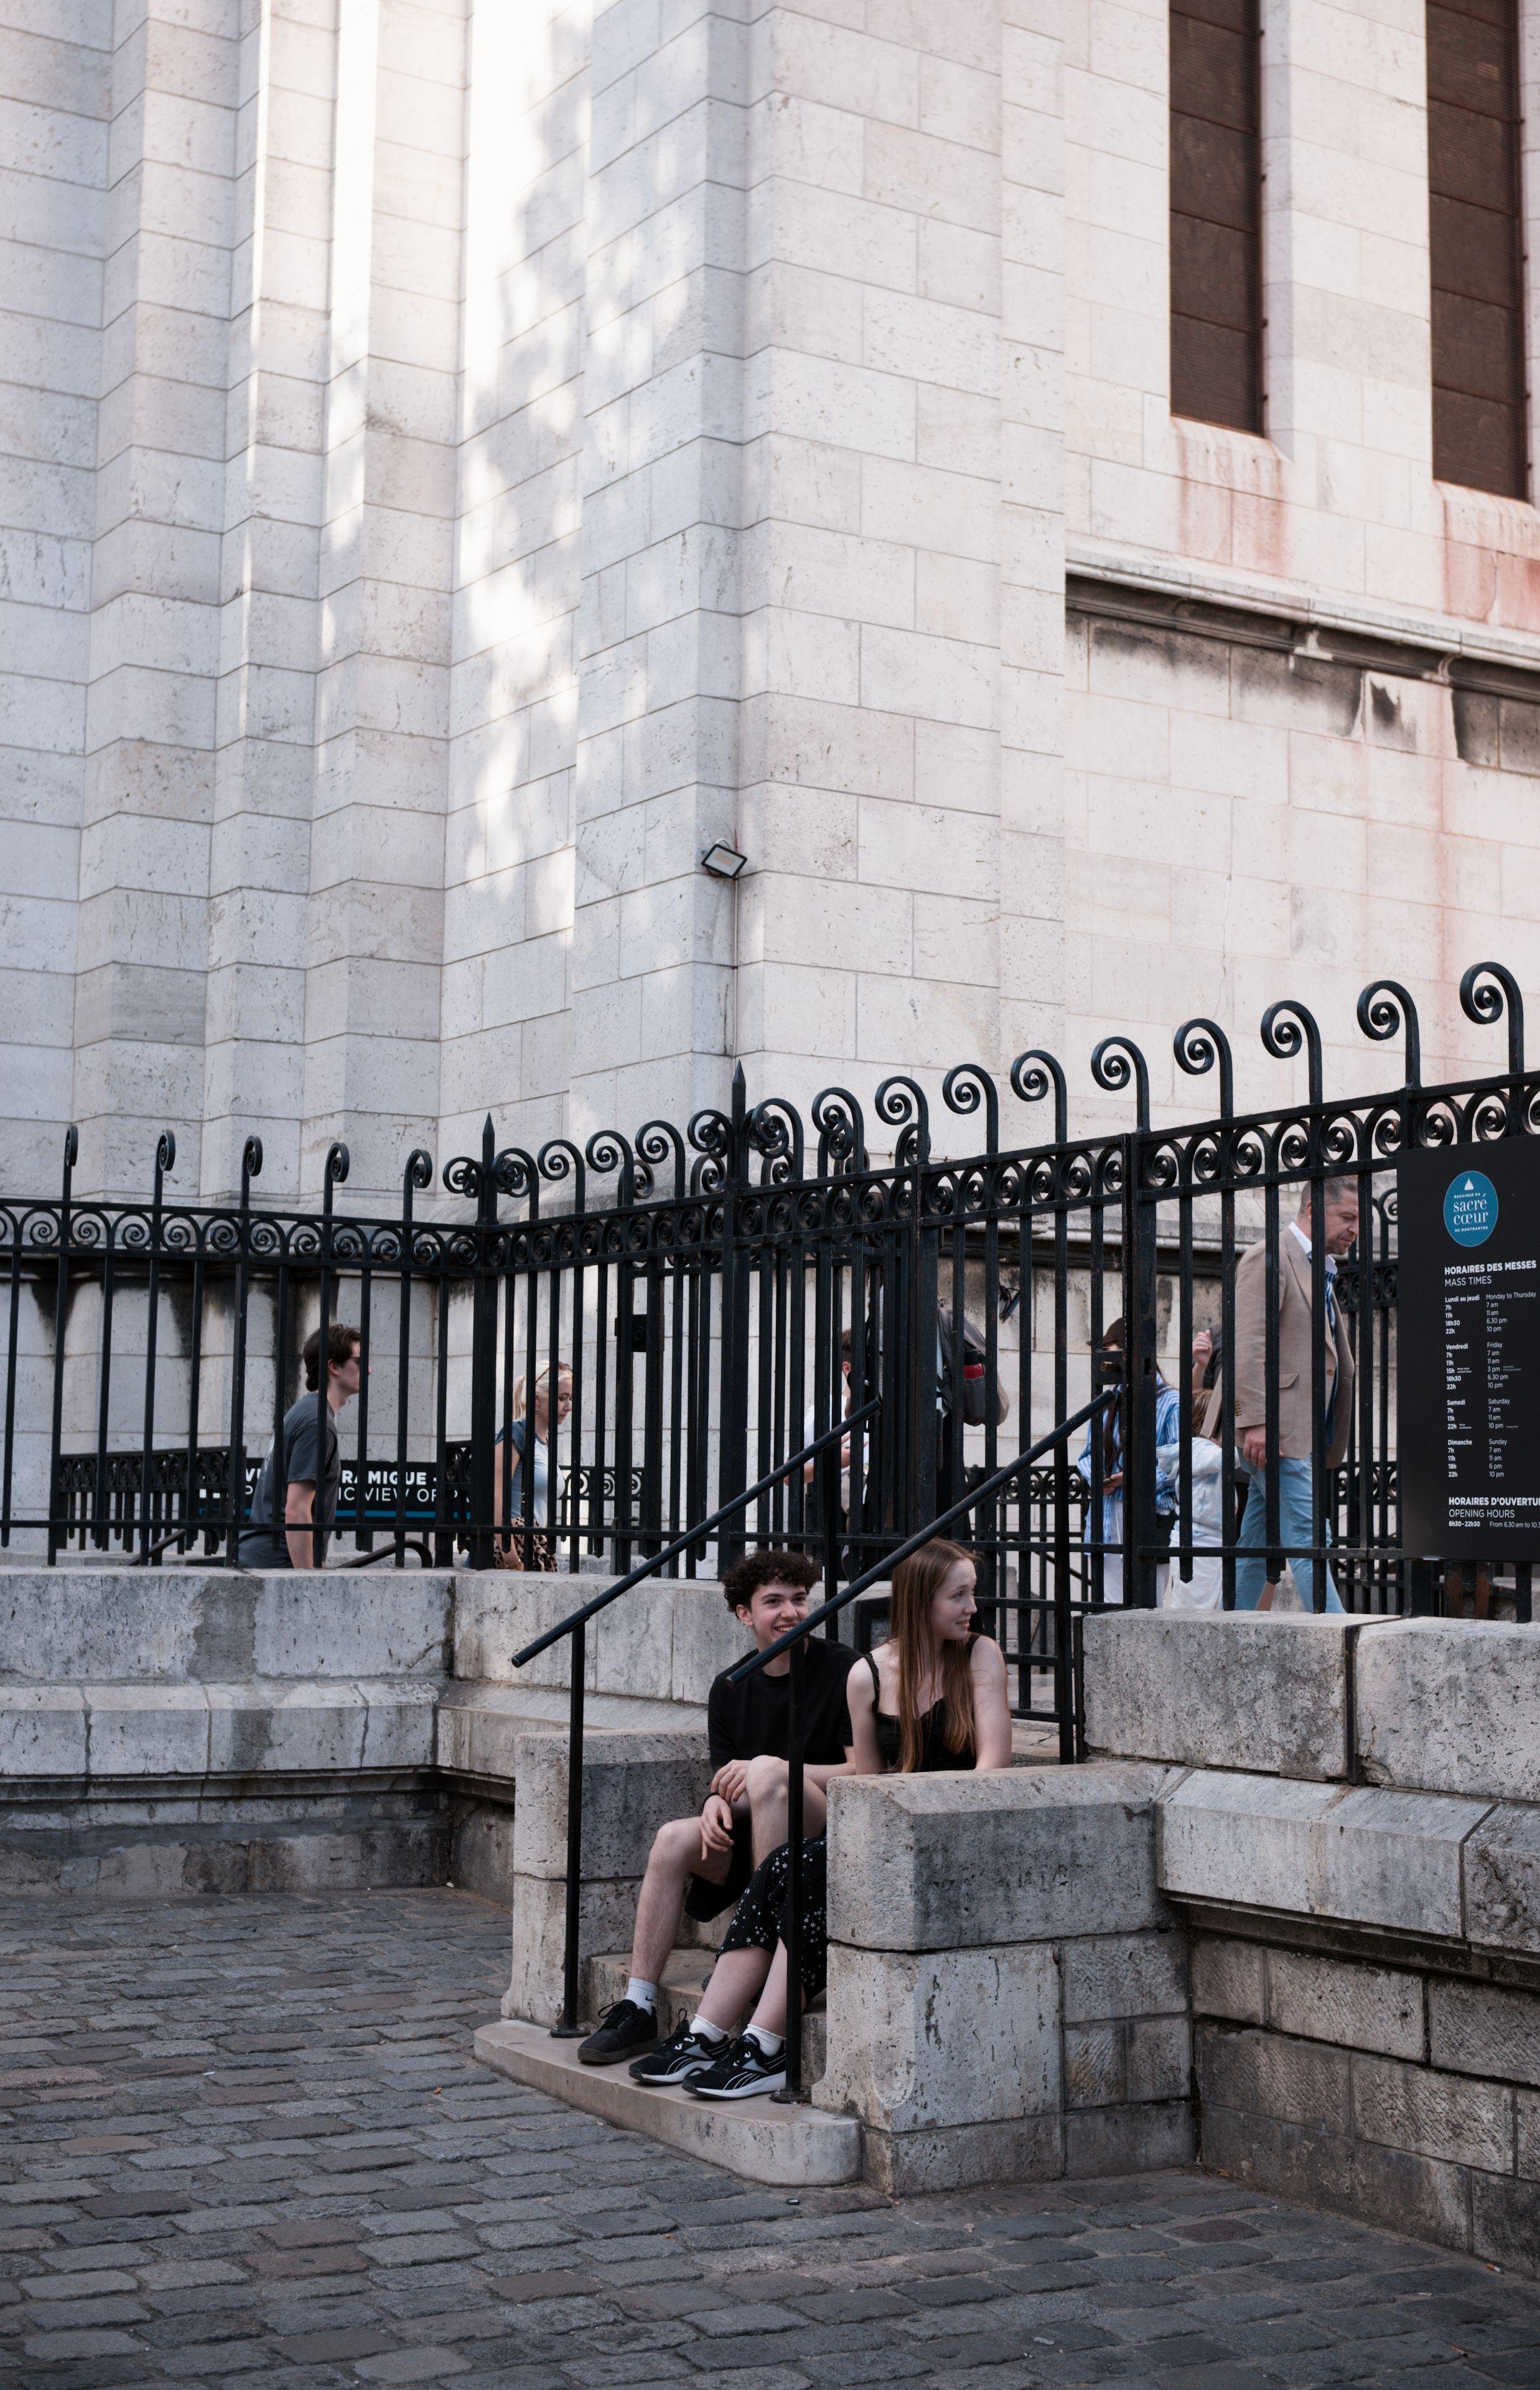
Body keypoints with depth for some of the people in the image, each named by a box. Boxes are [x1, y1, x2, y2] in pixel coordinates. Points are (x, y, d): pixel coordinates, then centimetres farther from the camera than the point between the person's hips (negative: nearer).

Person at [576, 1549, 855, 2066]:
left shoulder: (843, 1671, -6)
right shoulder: (730, 1689, 10)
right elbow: (725, 1778, 9)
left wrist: (772, 1772, -19)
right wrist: (717, 1802, -16)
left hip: (828, 1835, -5)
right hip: (751, 1837, 5)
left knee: (766, 1769, -30)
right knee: (674, 1838, -20)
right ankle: (638, 2008, -15)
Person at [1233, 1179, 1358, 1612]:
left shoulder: (1320, 1271, 23)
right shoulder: (1268, 1258, -7)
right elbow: (1249, 1344, -16)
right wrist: (1255, 1421, -23)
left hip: (1304, 1432, 9)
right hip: (1278, 1430, -9)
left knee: (1258, 1548, 10)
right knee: (1308, 1543, -12)